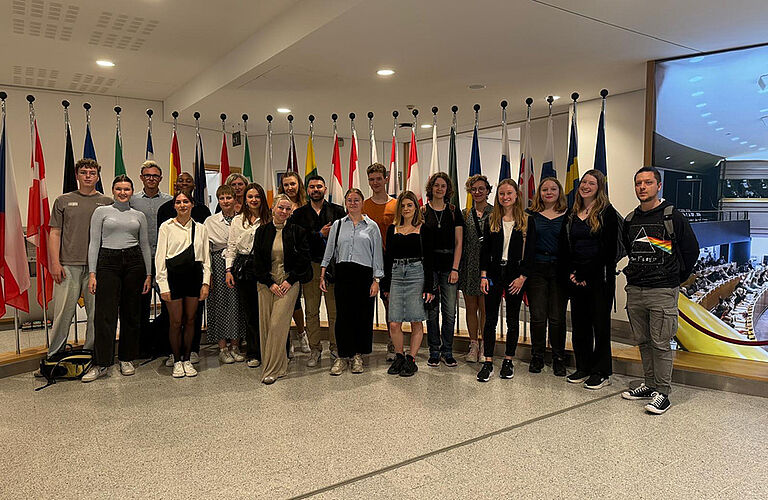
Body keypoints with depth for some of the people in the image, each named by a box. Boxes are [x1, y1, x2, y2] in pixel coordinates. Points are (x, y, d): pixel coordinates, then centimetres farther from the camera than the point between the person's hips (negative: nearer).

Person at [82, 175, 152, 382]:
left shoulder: (139, 215, 11)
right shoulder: (101, 211, 5)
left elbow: (145, 246, 13)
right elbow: (94, 243, 1)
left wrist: (148, 274, 7)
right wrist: (92, 273, -7)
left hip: (134, 262, 2)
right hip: (108, 262, -2)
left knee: (131, 313, 6)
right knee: (104, 314, -5)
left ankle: (126, 359, 18)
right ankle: (101, 363, 3)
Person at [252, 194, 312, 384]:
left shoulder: (297, 231, 2)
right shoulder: (262, 231, 6)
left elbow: (303, 260, 0)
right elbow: (257, 261, 4)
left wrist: (290, 281, -8)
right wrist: (270, 283, -4)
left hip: (289, 282, -3)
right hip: (266, 283, 3)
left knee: (278, 324, -9)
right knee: (265, 324, 3)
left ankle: (274, 369, -1)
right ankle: (272, 364, 17)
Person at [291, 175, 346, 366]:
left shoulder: (337, 211, 6)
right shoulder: (299, 213, 8)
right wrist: (320, 234, -12)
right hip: (310, 266, 1)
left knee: (335, 310, 4)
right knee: (311, 311, 6)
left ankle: (335, 347, 17)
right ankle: (315, 349, 16)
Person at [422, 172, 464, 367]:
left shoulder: (454, 212, 8)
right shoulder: (422, 211, 4)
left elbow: (458, 243, 5)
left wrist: (455, 268, -4)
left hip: (449, 266, 1)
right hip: (428, 266, -1)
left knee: (450, 312, 1)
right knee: (432, 310, 4)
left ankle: (447, 351, 15)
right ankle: (434, 351, 15)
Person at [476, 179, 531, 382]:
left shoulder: (526, 221, 1)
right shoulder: (491, 221, 6)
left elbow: (530, 252, -1)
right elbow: (485, 250, 5)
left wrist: (522, 277, -9)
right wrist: (483, 275, -3)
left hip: (516, 276, -1)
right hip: (494, 274, 1)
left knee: (512, 320, 8)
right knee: (490, 319, 0)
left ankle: (508, 361, 20)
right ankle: (488, 362, 5)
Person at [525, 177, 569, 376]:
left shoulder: (567, 216, 5)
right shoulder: (532, 215, 7)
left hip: (559, 270, 0)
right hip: (536, 269, 1)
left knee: (557, 317, 4)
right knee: (537, 316, 3)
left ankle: (558, 359, 17)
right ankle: (537, 357, 18)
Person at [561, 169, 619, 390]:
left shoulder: (607, 213, -4)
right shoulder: (572, 215, 13)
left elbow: (608, 249, -11)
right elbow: (565, 248, 13)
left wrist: (585, 274, -13)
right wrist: (571, 272, -1)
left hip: (599, 277, -6)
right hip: (576, 278, 6)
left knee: (600, 323, 1)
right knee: (579, 323, 10)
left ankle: (601, 372, 11)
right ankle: (583, 368, 22)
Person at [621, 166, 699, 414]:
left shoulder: (673, 216, -5)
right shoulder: (630, 220, 11)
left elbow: (691, 251, 1)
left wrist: (676, 279, 4)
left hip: (662, 292, -6)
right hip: (634, 291, 6)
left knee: (660, 344, -3)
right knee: (643, 342, 13)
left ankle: (663, 393, 7)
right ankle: (649, 385, 25)